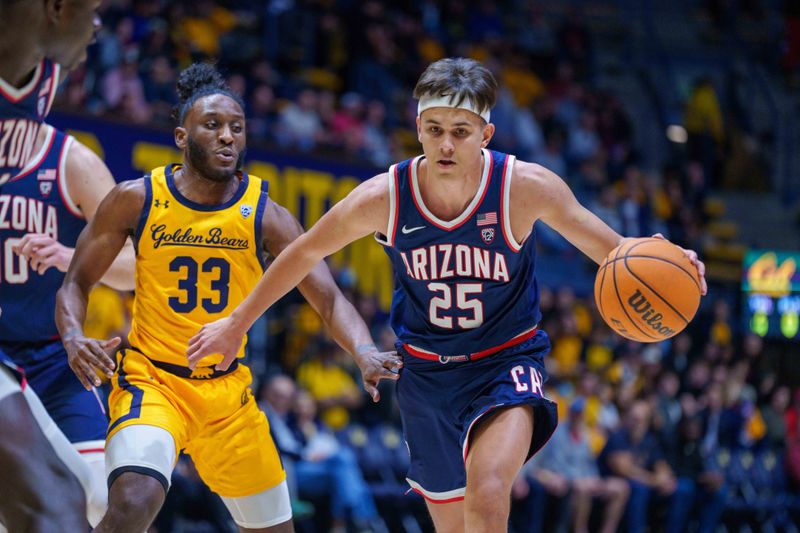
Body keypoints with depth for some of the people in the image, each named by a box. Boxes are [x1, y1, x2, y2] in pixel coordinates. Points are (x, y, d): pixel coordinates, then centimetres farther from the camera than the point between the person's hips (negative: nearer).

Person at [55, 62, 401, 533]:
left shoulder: (263, 213, -6)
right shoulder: (136, 200, -8)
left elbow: (328, 298, -12)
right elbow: (76, 284, -1)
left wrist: (365, 353, -32)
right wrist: (73, 337, -22)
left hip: (227, 389, 3)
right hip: (151, 379, -3)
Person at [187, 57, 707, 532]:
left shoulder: (526, 187, -20)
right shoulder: (384, 198, -15)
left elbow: (610, 248, -13)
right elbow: (307, 251, 1)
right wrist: (237, 323, 8)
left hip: (507, 361, -3)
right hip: (426, 370, 3)